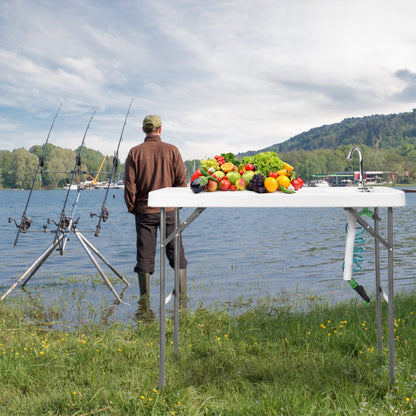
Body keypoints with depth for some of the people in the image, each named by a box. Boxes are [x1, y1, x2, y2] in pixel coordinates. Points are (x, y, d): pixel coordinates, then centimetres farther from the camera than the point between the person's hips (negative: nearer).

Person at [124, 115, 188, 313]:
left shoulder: (135, 152, -2)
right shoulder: (171, 150, -2)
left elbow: (129, 184, -3)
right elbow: (181, 180, -3)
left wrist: (132, 208, 8)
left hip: (144, 211, 0)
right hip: (168, 209, 0)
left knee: (145, 256, 6)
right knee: (176, 253, 8)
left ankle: (145, 299, 9)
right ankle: (182, 297, 9)